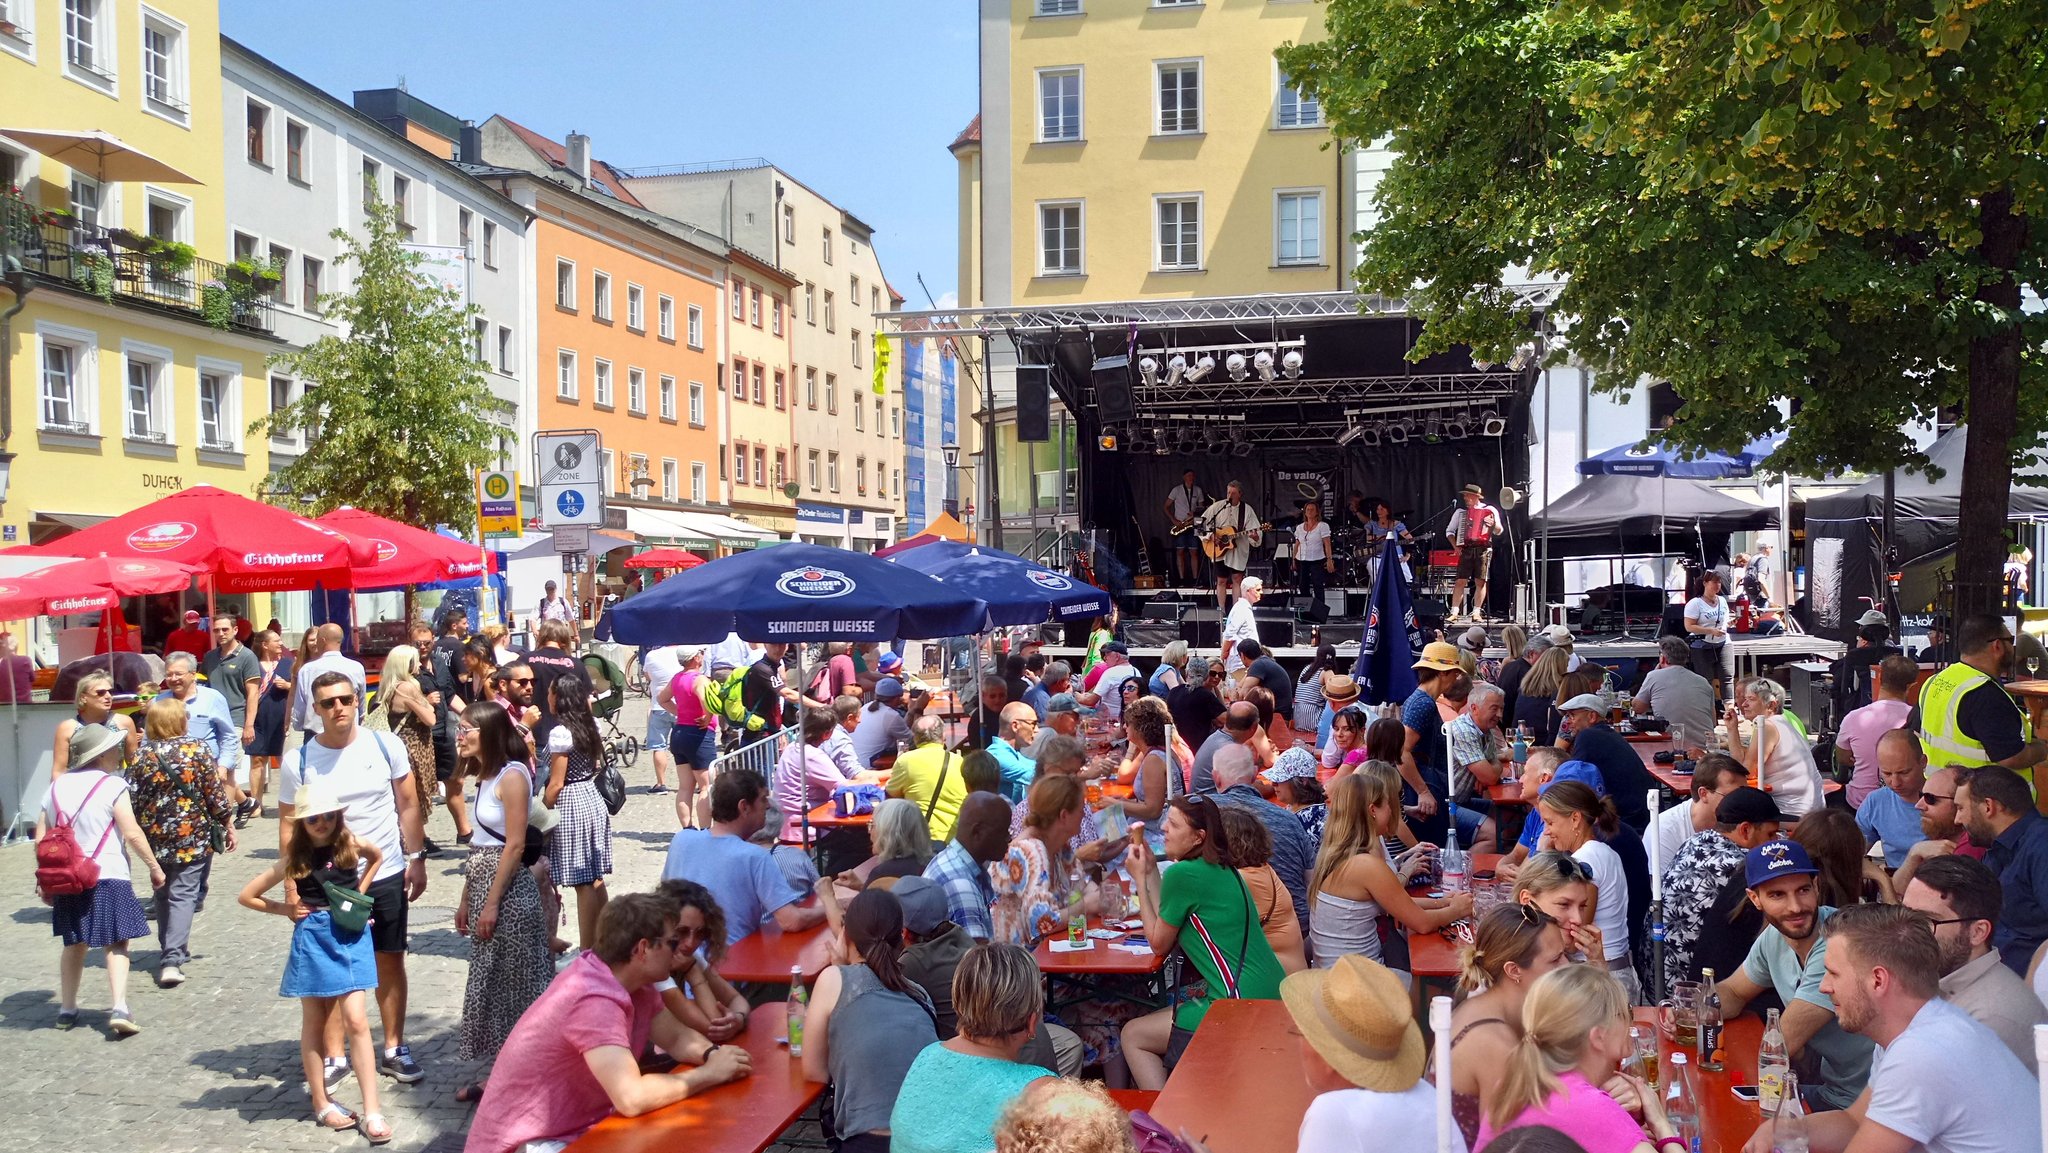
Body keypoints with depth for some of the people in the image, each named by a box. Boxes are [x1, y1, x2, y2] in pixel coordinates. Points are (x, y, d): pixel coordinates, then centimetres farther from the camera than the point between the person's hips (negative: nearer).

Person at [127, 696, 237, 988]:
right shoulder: (198, 749, -8)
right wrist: (228, 825, 4)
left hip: (156, 838, 3)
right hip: (194, 836, -3)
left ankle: (170, 952, 30)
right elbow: (215, 793, -7)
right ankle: (172, 960, -11)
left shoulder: (141, 756, -2)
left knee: (164, 894, 20)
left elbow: (131, 801, -2)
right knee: (184, 894, 0)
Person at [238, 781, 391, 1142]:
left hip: (350, 937, 0)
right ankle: (321, 1104, 24)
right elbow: (247, 896, 3)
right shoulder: (295, 858, -5)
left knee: (356, 1022, -5)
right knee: (315, 1024, 11)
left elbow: (378, 857, 22)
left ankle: (371, 1111, -5)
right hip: (312, 940, 0)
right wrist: (287, 909, -4)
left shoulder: (352, 845, -2)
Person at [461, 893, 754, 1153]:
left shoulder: (633, 980, -1)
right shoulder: (595, 1001, -28)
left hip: (576, 1127, 8)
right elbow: (632, 1098, -37)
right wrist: (711, 1072, -24)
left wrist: (713, 1054, -11)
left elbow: (676, 1038, 10)